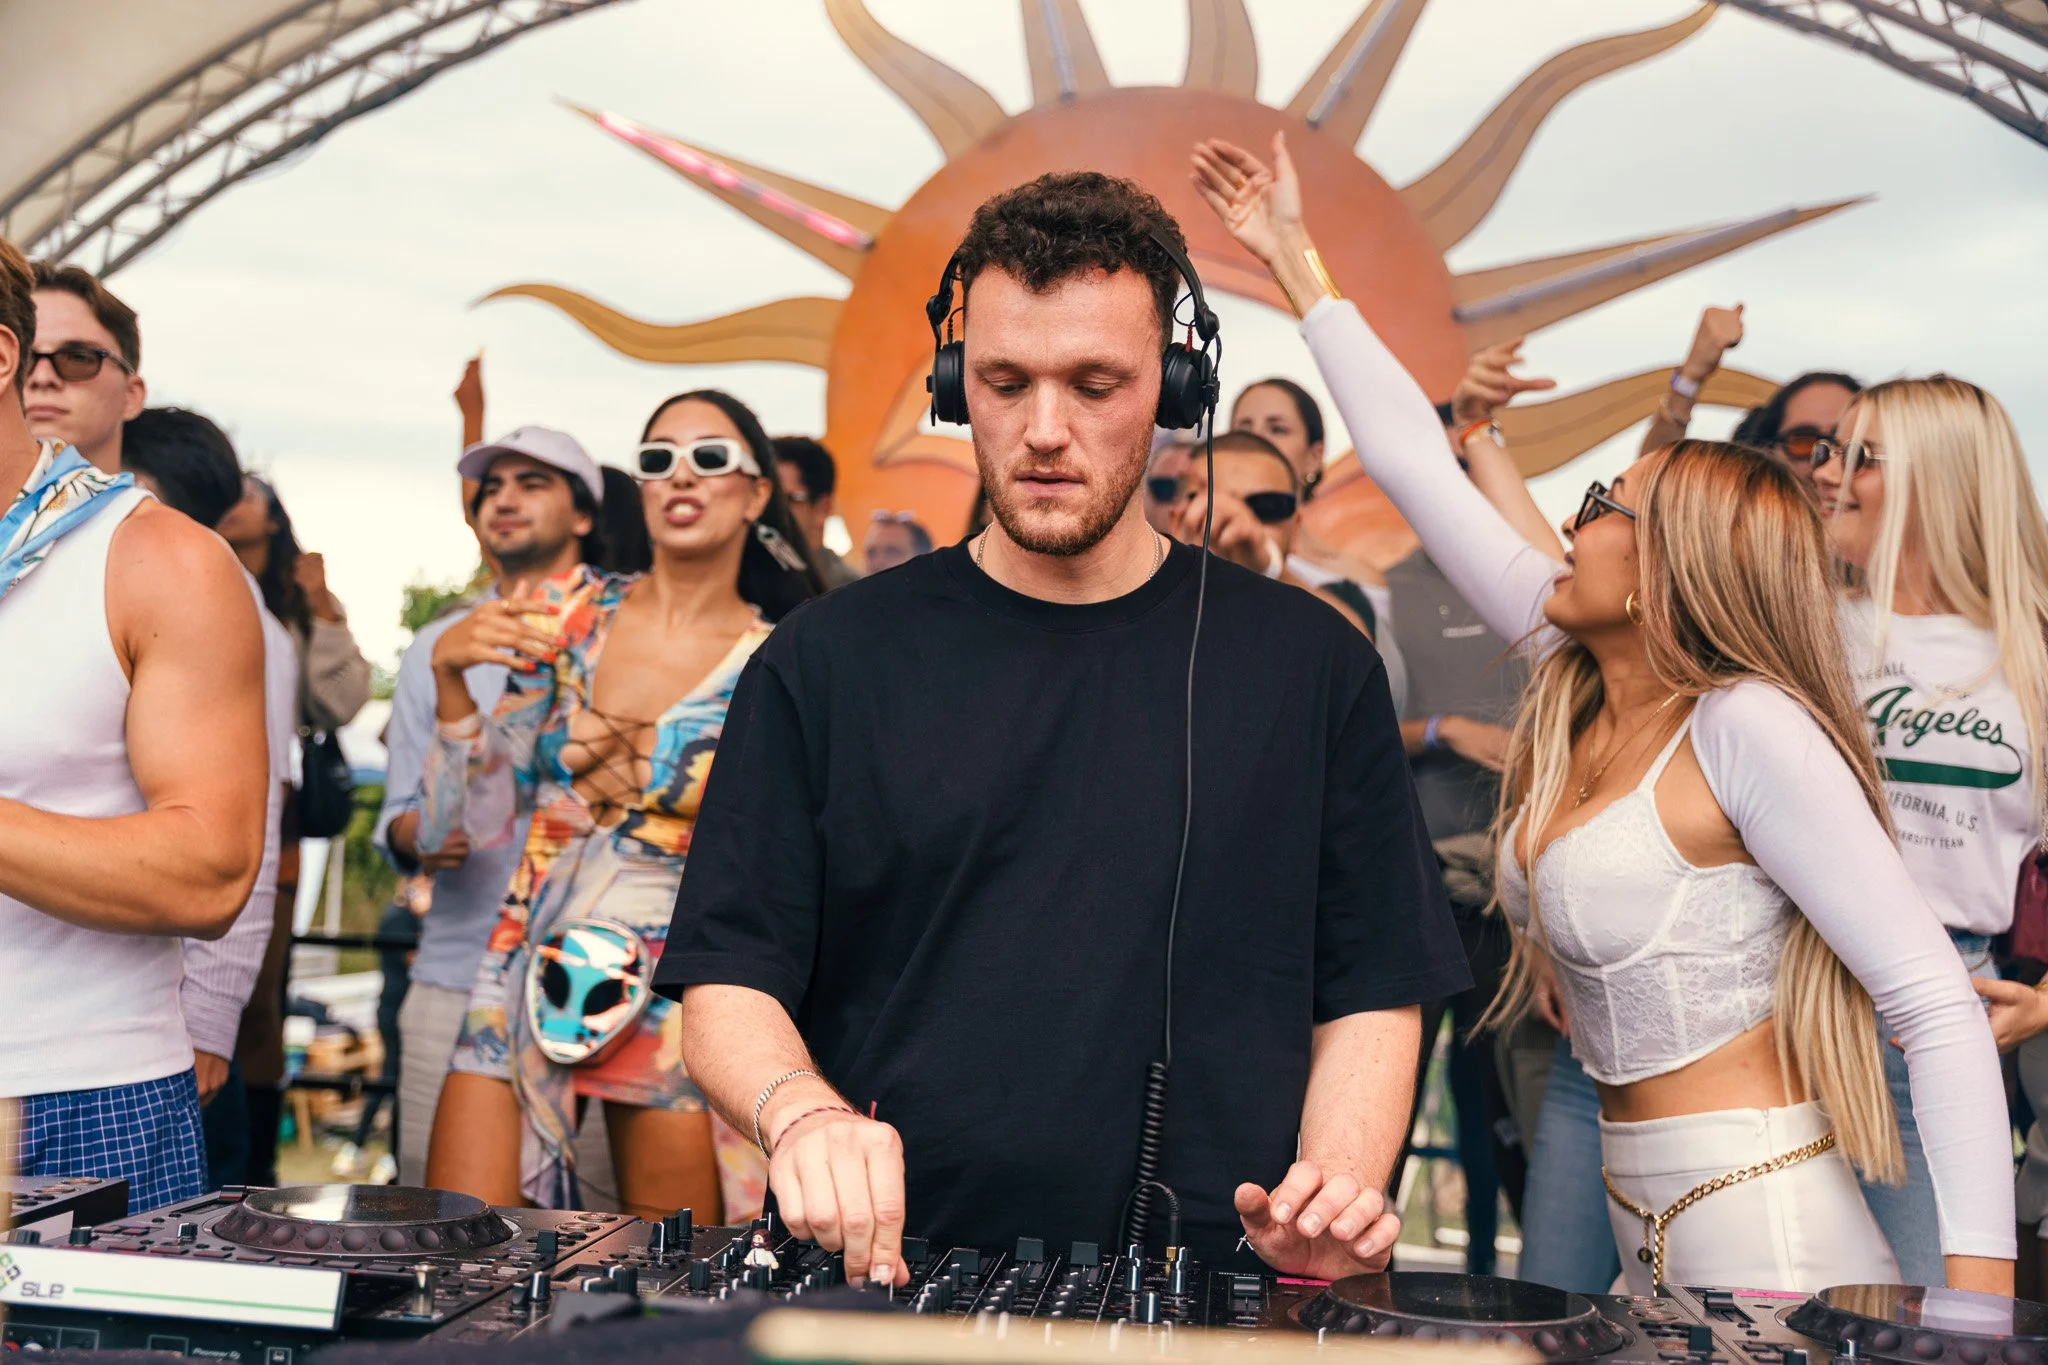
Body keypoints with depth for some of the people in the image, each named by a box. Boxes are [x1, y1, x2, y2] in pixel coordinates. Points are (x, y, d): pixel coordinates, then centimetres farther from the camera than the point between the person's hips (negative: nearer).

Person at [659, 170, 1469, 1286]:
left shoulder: (1309, 664, 10)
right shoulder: (828, 663, 8)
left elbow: (1371, 996, 10)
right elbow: (725, 991, 5)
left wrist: (1338, 1187, -8)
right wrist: (803, 1111, -16)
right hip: (884, 1281, 0)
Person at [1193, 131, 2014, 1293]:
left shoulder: (1748, 727, -16)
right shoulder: (1580, 684, 5)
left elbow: (1937, 1000, -19)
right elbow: (1414, 466, 12)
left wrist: (1977, 1298, -25)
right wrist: (1295, 262, 17)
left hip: (1771, 1240, -8)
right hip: (1650, 1240, 8)